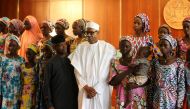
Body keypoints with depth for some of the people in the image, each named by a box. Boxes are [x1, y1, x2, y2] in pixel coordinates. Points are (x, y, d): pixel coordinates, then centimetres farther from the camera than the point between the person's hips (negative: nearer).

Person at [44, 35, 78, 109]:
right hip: (58, 102, -3)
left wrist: (77, 98, 4)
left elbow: (75, 81, 9)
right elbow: (47, 85, -4)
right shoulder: (51, 63, -4)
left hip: (72, 102, 3)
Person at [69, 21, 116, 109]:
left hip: (101, 91, -2)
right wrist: (86, 87, -7)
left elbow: (106, 72, -6)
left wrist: (96, 89, -9)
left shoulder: (108, 48, -5)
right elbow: (77, 69, 1)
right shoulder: (80, 47, 4)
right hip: (84, 90, 2)